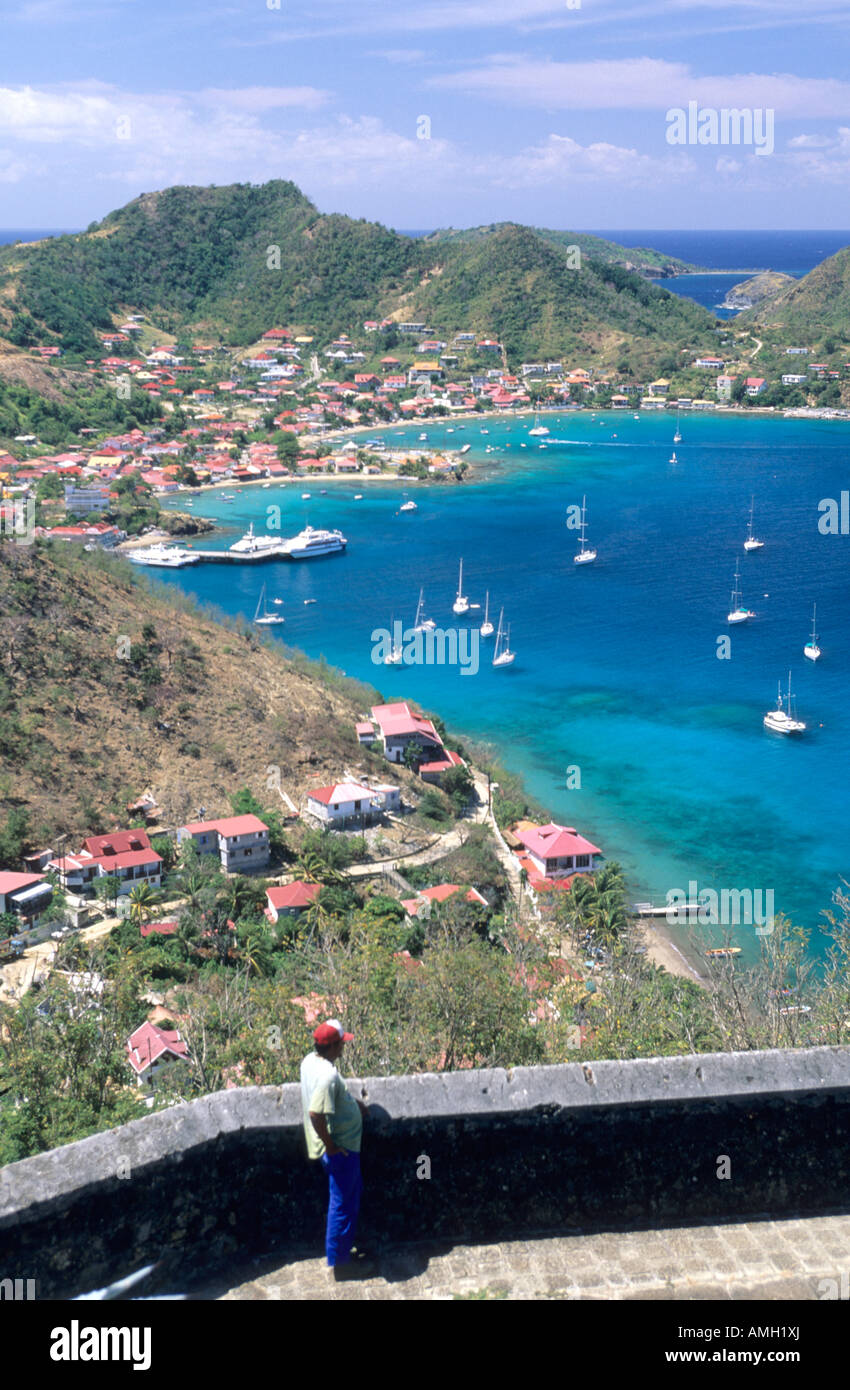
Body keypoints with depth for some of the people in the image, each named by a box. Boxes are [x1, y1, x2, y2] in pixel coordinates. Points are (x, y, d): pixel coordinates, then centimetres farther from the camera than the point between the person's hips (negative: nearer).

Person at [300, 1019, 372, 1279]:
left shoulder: (310, 1061, 0)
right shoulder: (327, 1075, -31)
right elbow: (315, 1113, -37)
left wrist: (352, 1102, 16)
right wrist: (330, 1145, -24)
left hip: (343, 1147, 10)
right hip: (340, 1150, -10)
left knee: (353, 1189, 26)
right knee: (343, 1204, 6)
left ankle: (342, 1248, 39)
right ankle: (339, 1262, 21)